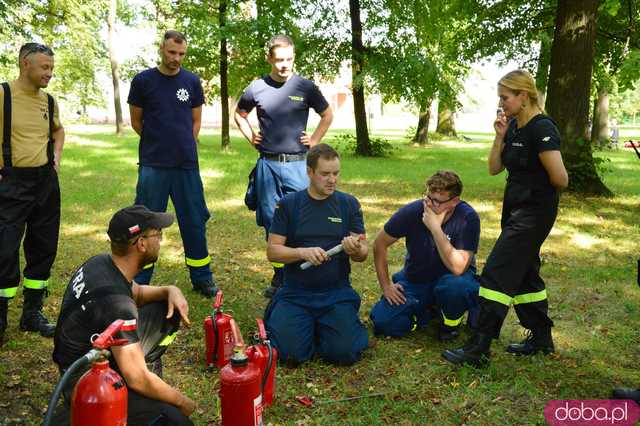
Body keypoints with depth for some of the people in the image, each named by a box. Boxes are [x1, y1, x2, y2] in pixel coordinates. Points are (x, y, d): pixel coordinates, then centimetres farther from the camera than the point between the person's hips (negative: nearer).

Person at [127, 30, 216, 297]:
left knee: (195, 221, 7)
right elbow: (136, 121, 8)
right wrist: (157, 143, 11)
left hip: (187, 164, 2)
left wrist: (184, 145, 5)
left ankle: (201, 278, 20)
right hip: (153, 165, -1)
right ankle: (140, 280, 19)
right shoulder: (143, 81, 0)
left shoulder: (192, 82, 6)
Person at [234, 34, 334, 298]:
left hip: (297, 164, -2)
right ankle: (279, 278, 22)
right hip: (267, 165, 2)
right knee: (272, 224, 8)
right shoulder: (256, 88, 4)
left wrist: (315, 140, 4)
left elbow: (328, 115, 14)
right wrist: (251, 138, 9)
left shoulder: (305, 87, 1)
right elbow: (239, 114, 22)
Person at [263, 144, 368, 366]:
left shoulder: (349, 204, 3)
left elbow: (363, 254, 3)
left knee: (345, 352, -18)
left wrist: (355, 250, -21)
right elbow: (272, 251, -4)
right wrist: (302, 252, -22)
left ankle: (323, 326, 16)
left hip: (337, 292, 1)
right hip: (295, 293, 0)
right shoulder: (288, 204, 0)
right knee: (291, 352, -18)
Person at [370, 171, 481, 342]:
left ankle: (451, 321, -3)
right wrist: (386, 285, -6)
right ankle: (430, 309, 12)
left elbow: (458, 268, -33)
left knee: (456, 285, -38)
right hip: (415, 278, 2)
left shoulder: (468, 218, -24)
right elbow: (380, 244, -5)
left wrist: (436, 228, -38)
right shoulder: (412, 211, -19)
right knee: (383, 322, -16)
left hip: (450, 278, -2)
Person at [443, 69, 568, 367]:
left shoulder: (541, 129, -18)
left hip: (534, 213, -9)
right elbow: (494, 169, 9)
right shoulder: (513, 126, 8)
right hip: (515, 209, 9)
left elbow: (560, 179, -21)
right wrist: (499, 136, -3)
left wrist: (540, 195, 0)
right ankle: (541, 338, 30)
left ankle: (478, 349, -5)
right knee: (524, 274, 16)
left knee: (497, 272, -11)